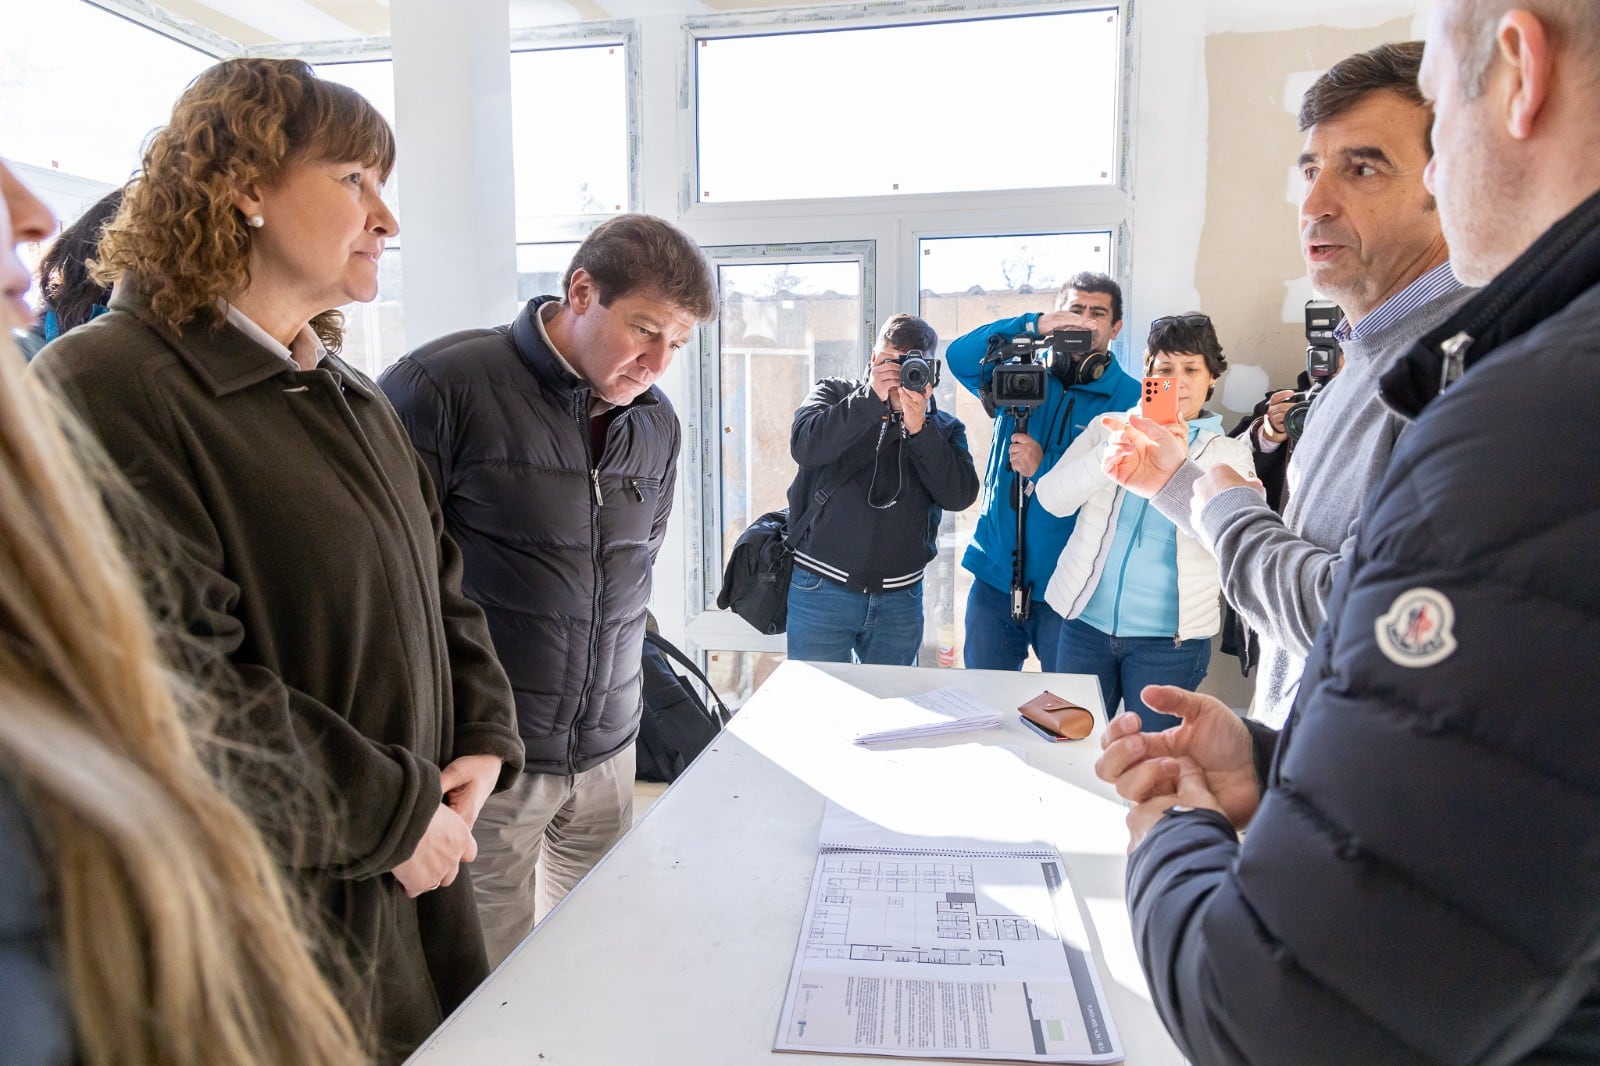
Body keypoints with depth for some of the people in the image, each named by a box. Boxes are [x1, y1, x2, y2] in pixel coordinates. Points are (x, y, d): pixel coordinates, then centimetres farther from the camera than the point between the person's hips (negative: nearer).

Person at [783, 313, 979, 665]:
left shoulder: (943, 427, 8)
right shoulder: (835, 395, 4)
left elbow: (960, 495, -9)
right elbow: (805, 447, -16)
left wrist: (918, 428, -17)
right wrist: (871, 398, -21)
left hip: (901, 596, 3)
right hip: (822, 589, -2)